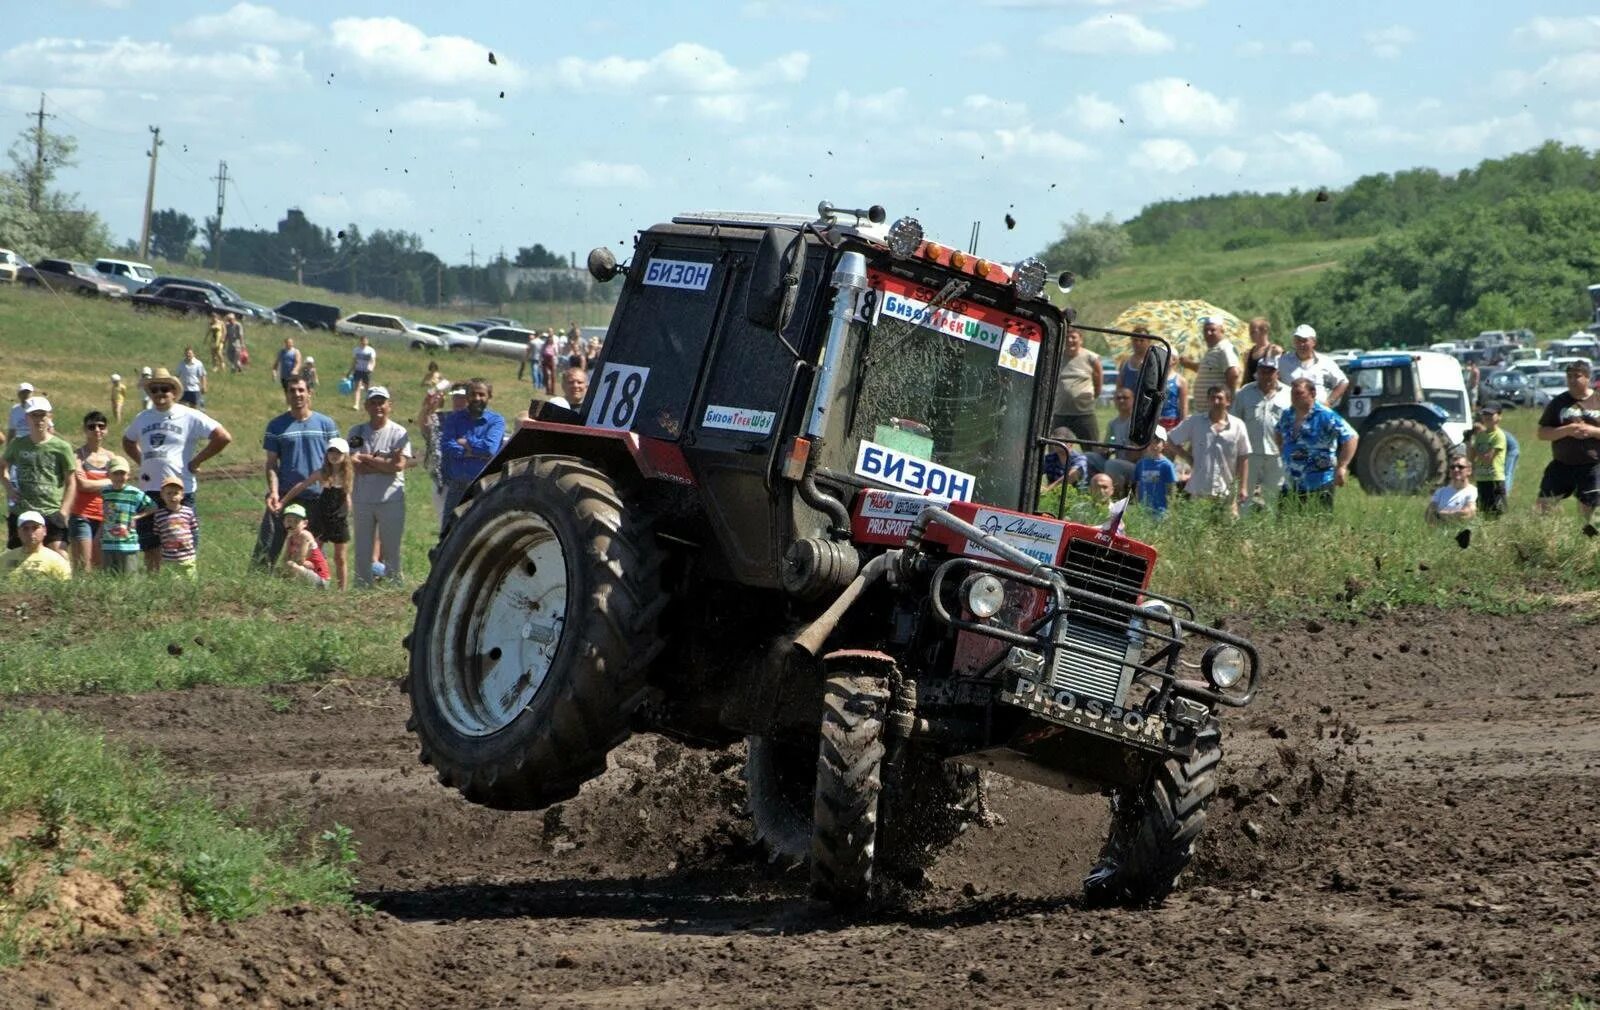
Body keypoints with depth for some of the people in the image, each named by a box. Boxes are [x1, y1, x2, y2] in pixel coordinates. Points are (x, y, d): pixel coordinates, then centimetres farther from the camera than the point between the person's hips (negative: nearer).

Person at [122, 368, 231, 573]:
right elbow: (128, 441, 33)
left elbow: (223, 437, -9)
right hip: (149, 490, 5)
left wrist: (195, 462, -7)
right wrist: (141, 462, 14)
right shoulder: (142, 418, 14)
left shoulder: (189, 417, -3)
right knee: (151, 548, 8)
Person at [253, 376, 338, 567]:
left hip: (317, 496, 1)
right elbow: (271, 463, 3)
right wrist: (273, 492, -11)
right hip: (284, 496, -1)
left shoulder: (326, 424, 6)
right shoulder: (276, 426, 3)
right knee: (267, 548, -6)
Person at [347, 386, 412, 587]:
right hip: (362, 500, 3)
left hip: (391, 500, -3)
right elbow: (352, 463, -7)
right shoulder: (357, 432, 7)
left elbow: (398, 465, -13)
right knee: (362, 551, 8)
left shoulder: (398, 433, -1)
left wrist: (366, 459, -8)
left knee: (392, 550, 1)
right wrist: (385, 463, -12)